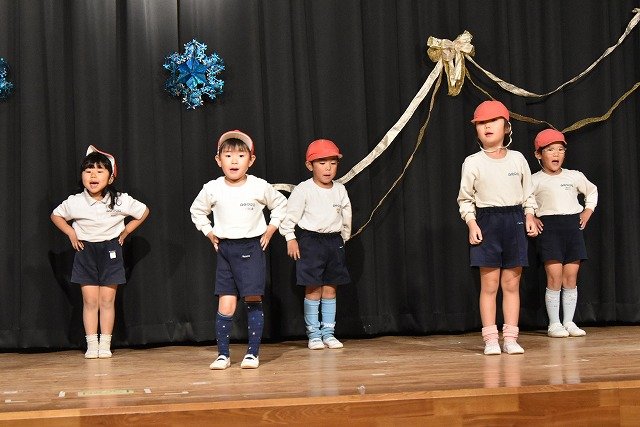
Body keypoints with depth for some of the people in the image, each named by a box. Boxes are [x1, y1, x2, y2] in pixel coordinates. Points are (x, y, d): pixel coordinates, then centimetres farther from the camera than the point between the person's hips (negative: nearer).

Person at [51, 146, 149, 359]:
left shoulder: (121, 201, -11)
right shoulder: (75, 202, -9)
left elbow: (144, 211, 6)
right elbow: (56, 215, 11)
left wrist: (126, 230, 1)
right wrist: (70, 233, 0)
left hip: (110, 250, -1)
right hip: (85, 251, 1)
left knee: (107, 300, 0)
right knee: (90, 300, 0)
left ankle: (105, 345, 6)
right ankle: (91, 345, 5)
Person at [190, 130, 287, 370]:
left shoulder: (260, 187, -6)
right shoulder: (212, 189, -3)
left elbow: (280, 205, 12)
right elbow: (197, 211, 17)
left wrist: (271, 229, 5)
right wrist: (209, 232, 8)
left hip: (252, 248, -1)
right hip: (225, 249, 1)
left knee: (253, 301, -2)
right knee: (226, 304, -4)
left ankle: (253, 353, 7)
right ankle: (223, 354, 4)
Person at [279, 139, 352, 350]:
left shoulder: (340, 190, 4)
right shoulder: (303, 190, -10)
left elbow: (346, 216, 15)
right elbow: (290, 214, -7)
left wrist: (344, 237, 18)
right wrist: (290, 238, -10)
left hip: (334, 241, 4)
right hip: (310, 240, -4)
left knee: (330, 289, 7)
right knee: (313, 289, -2)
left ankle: (328, 332, 13)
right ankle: (313, 334, 5)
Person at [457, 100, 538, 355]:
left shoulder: (518, 159, 7)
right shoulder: (473, 163, 0)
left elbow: (528, 193, 14)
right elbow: (465, 198, 4)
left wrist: (529, 217, 1)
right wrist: (471, 224, -7)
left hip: (514, 220, 2)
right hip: (487, 221, -2)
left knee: (512, 283, 3)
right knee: (489, 284, -3)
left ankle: (510, 338, 8)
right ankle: (490, 339, 2)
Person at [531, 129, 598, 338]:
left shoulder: (574, 176, 11)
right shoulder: (535, 180, 0)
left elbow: (592, 191, 28)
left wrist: (588, 211, 16)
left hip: (573, 226, 4)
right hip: (549, 227, -4)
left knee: (571, 277, 2)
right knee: (555, 276, -10)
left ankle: (569, 322, 10)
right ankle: (554, 324, -4)